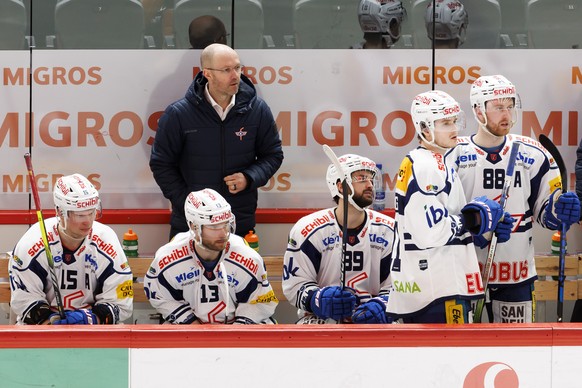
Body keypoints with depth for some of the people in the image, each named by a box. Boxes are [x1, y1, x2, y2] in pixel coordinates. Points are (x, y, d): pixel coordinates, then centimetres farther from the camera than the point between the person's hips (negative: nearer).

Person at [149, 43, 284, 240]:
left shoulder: (257, 110, -3)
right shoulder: (178, 114, -9)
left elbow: (273, 155, 8)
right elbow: (161, 164, -1)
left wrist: (249, 178, -11)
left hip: (241, 224, 1)